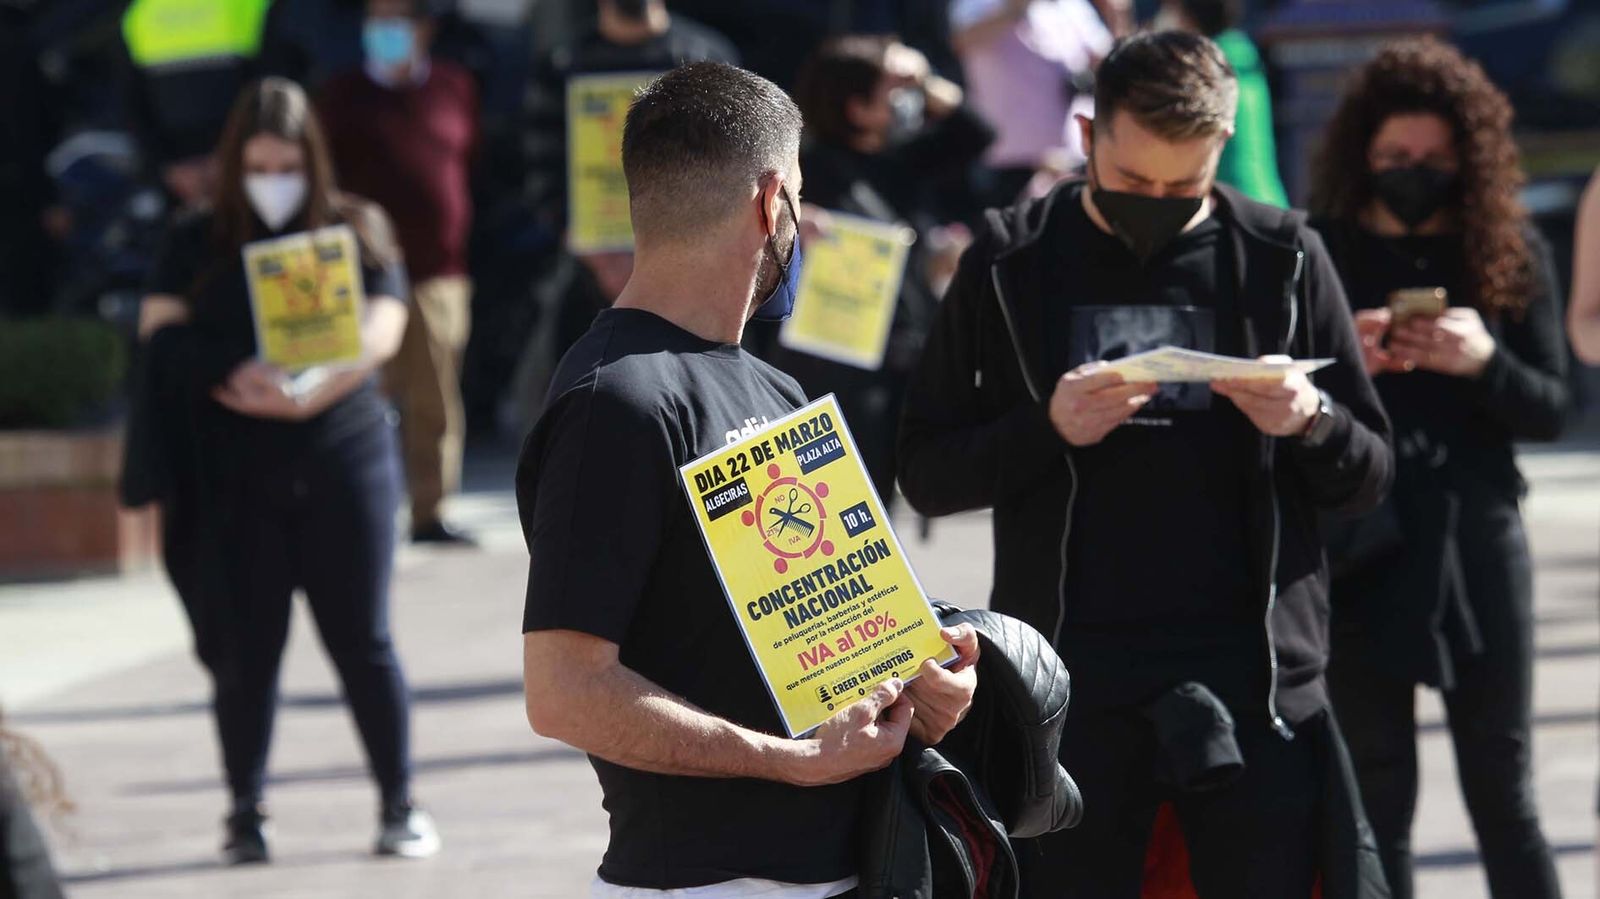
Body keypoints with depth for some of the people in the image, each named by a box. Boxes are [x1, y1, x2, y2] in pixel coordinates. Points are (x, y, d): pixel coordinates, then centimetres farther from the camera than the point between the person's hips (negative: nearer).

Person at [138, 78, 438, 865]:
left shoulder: (358, 232, 5)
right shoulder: (196, 245, 8)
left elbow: (381, 329, -6)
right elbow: (161, 330, -2)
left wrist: (307, 392, -20)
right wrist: (232, 377, -19)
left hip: (343, 455, -1)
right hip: (233, 470, 1)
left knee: (362, 638, 1)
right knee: (244, 646, 1)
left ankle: (399, 806, 10)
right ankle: (245, 814, 10)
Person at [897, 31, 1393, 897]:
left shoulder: (1280, 257, 6)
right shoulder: (1012, 264, 5)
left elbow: (1368, 472, 9)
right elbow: (925, 472, 4)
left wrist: (1310, 422, -13)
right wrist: (1048, 427, -13)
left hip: (1254, 678, 0)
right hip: (1072, 679, 0)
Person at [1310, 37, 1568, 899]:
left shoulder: (1512, 251, 2)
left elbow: (1551, 409, 2)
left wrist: (1484, 363, -17)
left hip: (1478, 545, 0)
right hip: (1360, 555, 0)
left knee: (1502, 793, 6)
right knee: (1377, 801, 3)